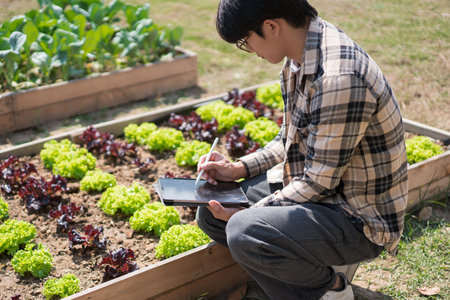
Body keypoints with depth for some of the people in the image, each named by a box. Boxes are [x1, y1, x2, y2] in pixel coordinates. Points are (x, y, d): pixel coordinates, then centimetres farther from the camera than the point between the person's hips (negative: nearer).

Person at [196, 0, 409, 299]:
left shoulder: (339, 77, -30)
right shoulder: (299, 59, 1)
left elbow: (319, 181, -24)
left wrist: (246, 214, -16)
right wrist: (239, 168, 3)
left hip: (359, 218, -9)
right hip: (312, 186, 10)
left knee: (243, 232, -31)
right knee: (209, 212, 8)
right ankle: (318, 263, 9)